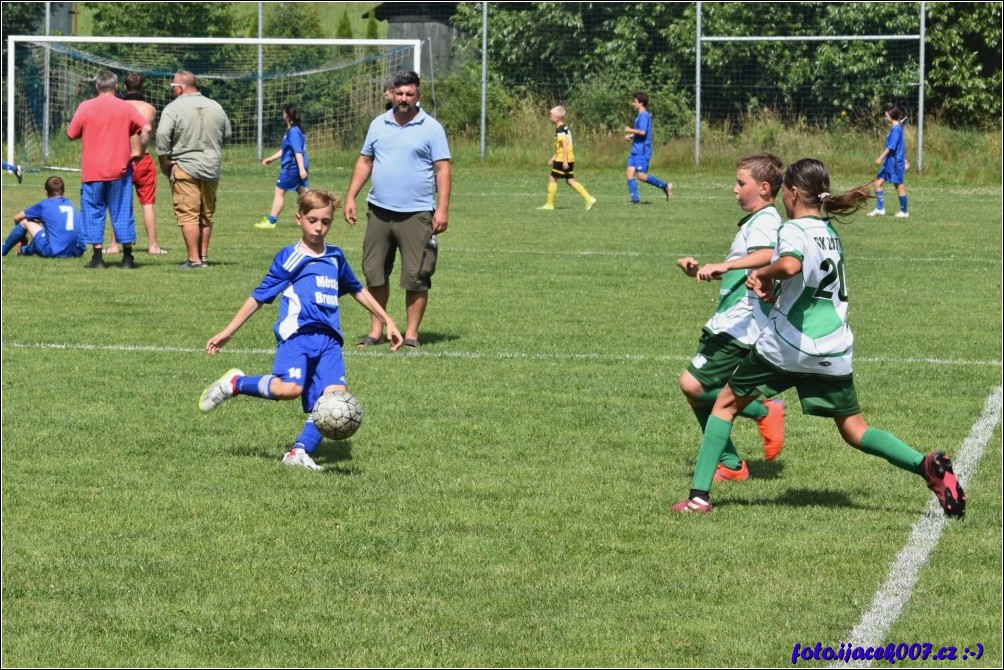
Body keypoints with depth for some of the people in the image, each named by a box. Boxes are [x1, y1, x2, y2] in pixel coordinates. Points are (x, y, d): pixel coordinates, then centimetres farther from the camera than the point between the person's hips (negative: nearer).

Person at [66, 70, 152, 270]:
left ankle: (98, 257, 2)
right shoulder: (126, 108, -1)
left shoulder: (85, 107, -1)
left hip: (92, 171, -1)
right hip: (120, 170, 1)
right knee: (122, 213, 6)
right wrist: (139, 151, 1)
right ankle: (127, 258, 7)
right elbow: (147, 129, -11)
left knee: (93, 212, 6)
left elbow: (71, 134, 4)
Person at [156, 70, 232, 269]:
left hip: (184, 167, -5)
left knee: (188, 215, -4)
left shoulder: (174, 108, -9)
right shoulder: (215, 107, 7)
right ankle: (204, 256, 19)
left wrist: (164, 161, -5)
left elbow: (162, 135, -18)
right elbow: (227, 134, 17)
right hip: (212, 168, 5)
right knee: (206, 215, 14)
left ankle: (194, 259, -8)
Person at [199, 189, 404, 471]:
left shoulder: (335, 257, 21)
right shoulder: (289, 258, 7)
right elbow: (259, 296, 8)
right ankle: (234, 384, -4)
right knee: (290, 388, -28)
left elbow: (358, 291, 35)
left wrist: (388, 322, 33)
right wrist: (228, 332, 7)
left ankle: (299, 451, -15)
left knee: (335, 395, -18)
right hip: (296, 334, -5)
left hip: (329, 341, 5)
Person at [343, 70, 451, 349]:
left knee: (416, 277, -4)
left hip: (417, 214, -4)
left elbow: (442, 169, -4)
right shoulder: (379, 125, 11)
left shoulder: (431, 128, -1)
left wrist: (443, 208, -12)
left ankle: (411, 334, 4)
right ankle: (376, 331, 15)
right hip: (379, 211, 4)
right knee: (374, 274, 6)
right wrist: (350, 197, 9)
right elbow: (364, 162, 17)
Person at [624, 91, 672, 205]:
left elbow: (642, 132, -24)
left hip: (642, 150, -10)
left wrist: (630, 130, -10)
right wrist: (631, 136, 14)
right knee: (630, 172, -1)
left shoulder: (644, 116, -13)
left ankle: (665, 186, 3)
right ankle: (635, 199, -3)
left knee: (641, 175, -12)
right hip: (635, 150, 10)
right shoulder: (640, 115, 18)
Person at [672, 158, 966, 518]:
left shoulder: (795, 230, -11)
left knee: (726, 404, 13)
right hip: (833, 350, 6)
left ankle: (699, 495, 8)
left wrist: (762, 274, -16)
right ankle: (927, 465, -14)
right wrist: (773, 287, 12)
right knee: (855, 431, 10)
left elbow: (790, 265, -34)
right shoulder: (830, 231, 14)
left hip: (785, 346, -6)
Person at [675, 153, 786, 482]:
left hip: (742, 325, -10)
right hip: (727, 322, 10)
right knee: (699, 393, 8)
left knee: (693, 385, -17)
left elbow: (767, 255, -35)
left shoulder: (766, 220, -12)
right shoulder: (753, 221, 21)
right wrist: (701, 271, 20)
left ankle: (763, 411, -4)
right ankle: (730, 464, 14)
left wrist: (724, 265, -45)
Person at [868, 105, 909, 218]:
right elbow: (901, 146, 19)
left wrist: (881, 157, -21)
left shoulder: (896, 129, -17)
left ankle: (904, 211, 11)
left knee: (899, 186, 1)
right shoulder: (894, 128, 12)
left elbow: (891, 147, -22)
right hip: (889, 162, 10)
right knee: (878, 182, 8)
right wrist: (904, 160, 25)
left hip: (895, 163, -10)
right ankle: (880, 209, 10)